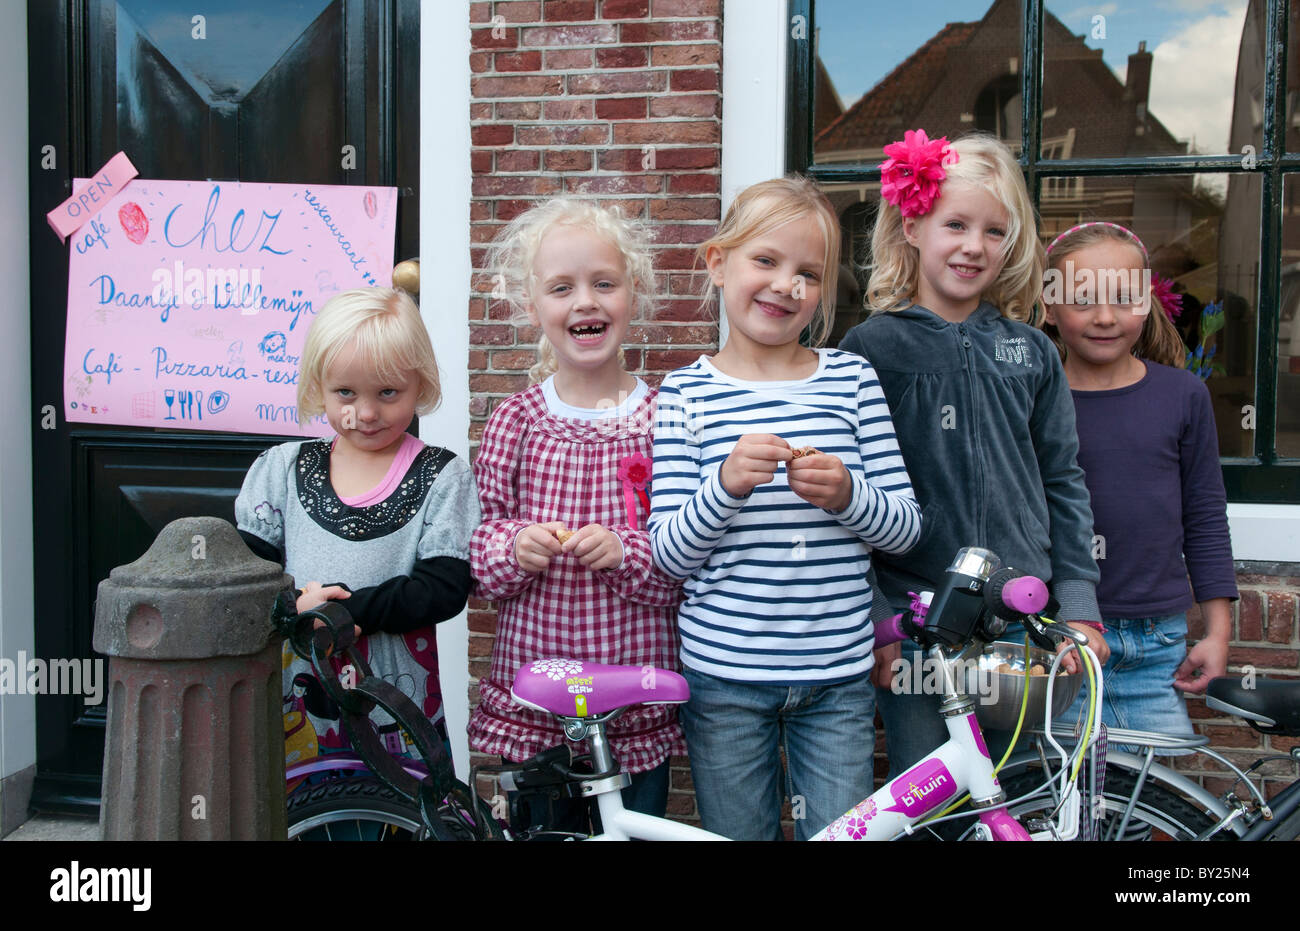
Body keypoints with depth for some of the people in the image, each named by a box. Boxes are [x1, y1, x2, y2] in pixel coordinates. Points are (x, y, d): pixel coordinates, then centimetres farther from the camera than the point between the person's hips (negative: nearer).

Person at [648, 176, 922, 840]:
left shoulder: (851, 378, 3)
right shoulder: (687, 393, -2)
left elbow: (905, 528, 1)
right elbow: (668, 555, -8)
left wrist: (846, 495, -19)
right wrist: (726, 484, -25)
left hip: (838, 678, 1)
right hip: (723, 673, -1)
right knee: (738, 836, 13)